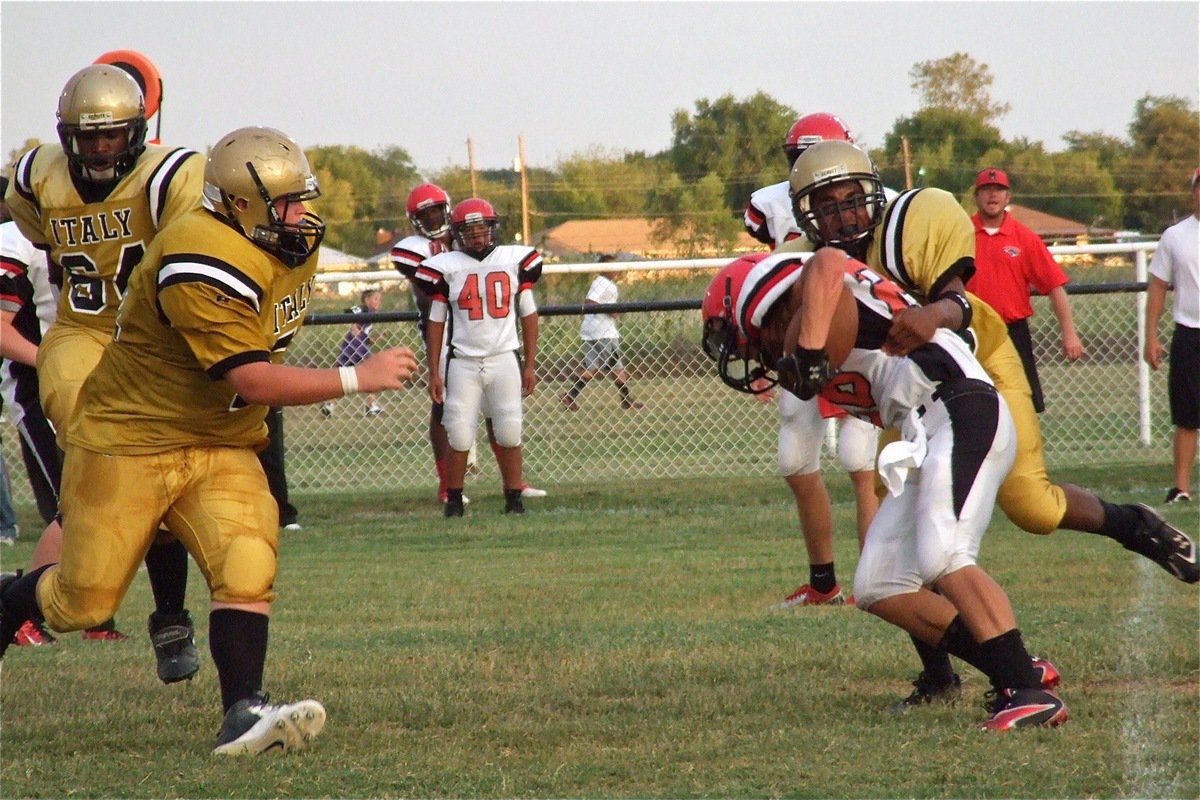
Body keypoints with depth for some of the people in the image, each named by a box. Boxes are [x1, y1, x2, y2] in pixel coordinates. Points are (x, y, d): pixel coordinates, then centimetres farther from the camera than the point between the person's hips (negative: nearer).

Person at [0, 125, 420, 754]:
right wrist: (358, 379, -26)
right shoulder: (202, 266, -28)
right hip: (129, 442, -7)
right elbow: (250, 381, -30)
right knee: (86, 601, 4)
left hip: (220, 448, 7)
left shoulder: (295, 241, 1)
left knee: (247, 570, -18)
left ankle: (244, 715, -21)